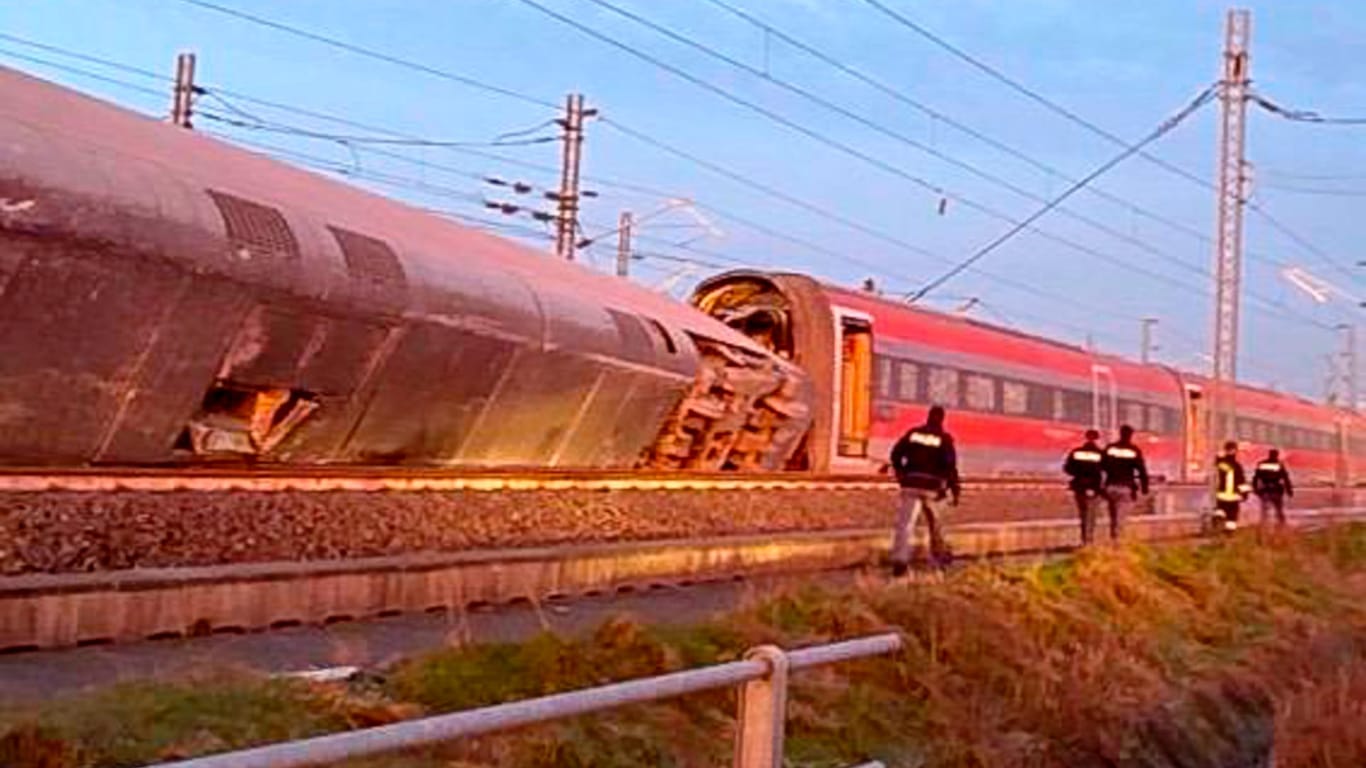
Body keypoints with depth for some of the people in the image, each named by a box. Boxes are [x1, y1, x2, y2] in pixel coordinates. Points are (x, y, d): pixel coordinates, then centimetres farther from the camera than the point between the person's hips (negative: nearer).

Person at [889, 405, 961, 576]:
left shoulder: (913, 433, 6)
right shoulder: (944, 439, -1)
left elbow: (895, 454, 5)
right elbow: (950, 466, -9)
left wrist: (900, 474, 20)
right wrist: (955, 490, -4)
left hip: (911, 484, 0)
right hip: (932, 487, 0)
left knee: (905, 523, -8)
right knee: (935, 521, 24)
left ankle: (900, 560, -25)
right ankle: (939, 554, 36)